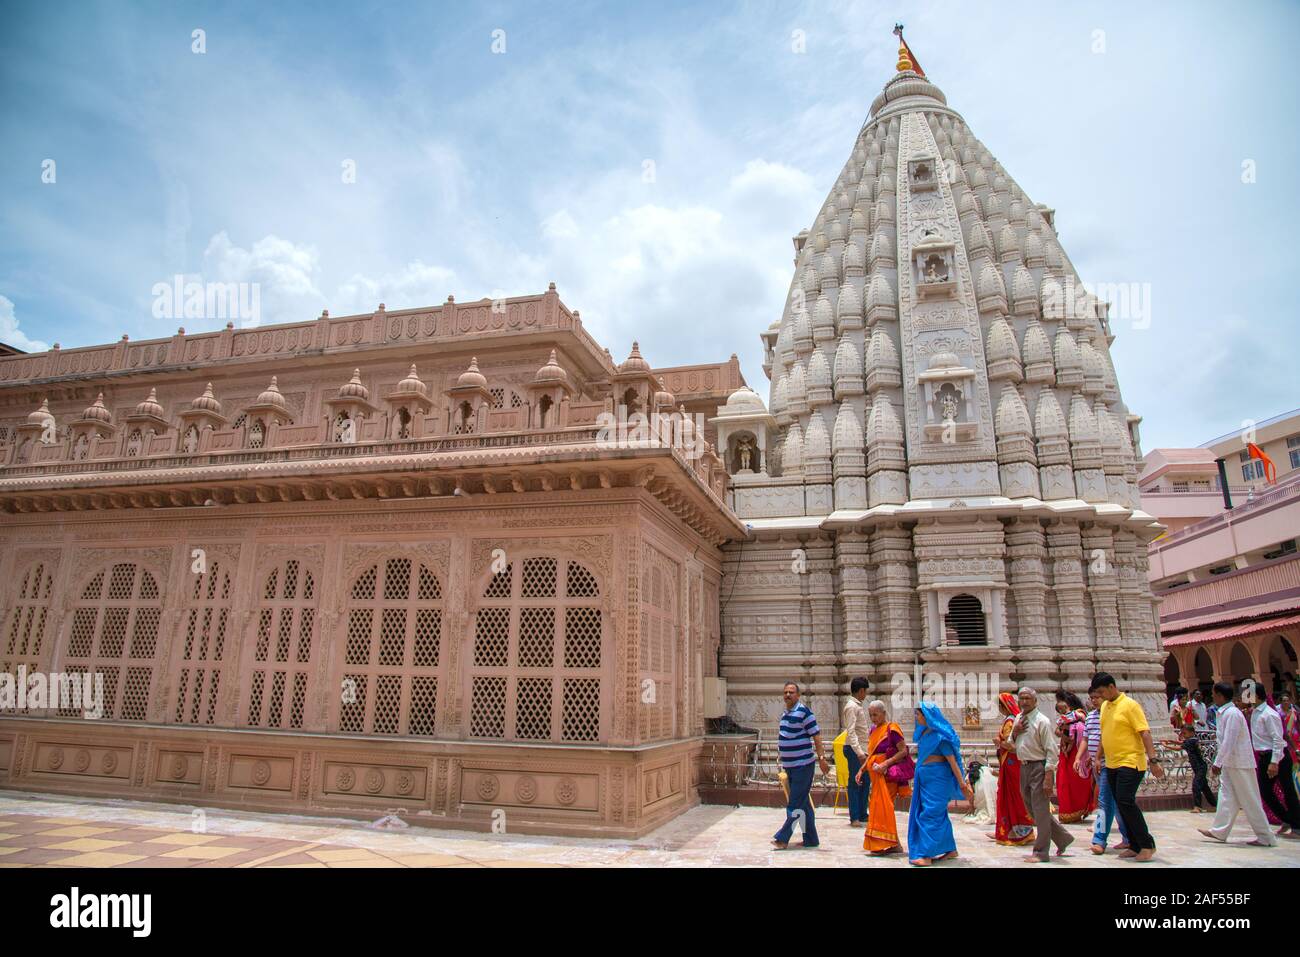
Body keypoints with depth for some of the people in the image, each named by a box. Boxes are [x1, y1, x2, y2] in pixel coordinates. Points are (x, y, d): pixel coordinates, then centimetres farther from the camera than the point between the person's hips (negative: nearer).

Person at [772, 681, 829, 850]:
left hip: (802, 765, -9)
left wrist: (821, 758, -21)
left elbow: (816, 735, -14)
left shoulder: (803, 711, -12)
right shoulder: (786, 713, 13)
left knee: (795, 804, -4)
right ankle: (811, 840, 20)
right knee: (803, 804, 13)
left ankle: (782, 838, -1)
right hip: (790, 766, 9)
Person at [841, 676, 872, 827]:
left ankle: (862, 815, 20)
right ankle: (854, 818, 1)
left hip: (862, 749, 9)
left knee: (865, 781, 12)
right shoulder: (851, 706, -14)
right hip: (854, 749, -9)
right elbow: (851, 731, -21)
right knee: (855, 782, -4)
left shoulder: (859, 705, 17)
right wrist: (858, 751, -28)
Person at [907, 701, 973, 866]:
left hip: (937, 778, -9)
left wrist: (962, 784, -18)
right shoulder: (924, 733, 10)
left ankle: (927, 854, -6)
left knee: (930, 814, -8)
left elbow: (952, 759, -17)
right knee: (938, 814, 13)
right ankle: (950, 850, 23)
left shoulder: (939, 735, -16)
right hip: (925, 778, 9)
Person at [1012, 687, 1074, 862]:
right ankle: (1062, 837, 32)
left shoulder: (1042, 721, -13)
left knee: (1040, 810, -1)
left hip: (1039, 768, -8)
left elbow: (1051, 751, -16)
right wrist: (1015, 732, -2)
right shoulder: (1018, 719, 10)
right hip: (1024, 767, 8)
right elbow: (1011, 743, 19)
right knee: (1033, 809, 16)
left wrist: (1048, 778, -21)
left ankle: (1041, 852, 10)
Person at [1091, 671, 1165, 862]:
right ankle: (1135, 845, 18)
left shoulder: (1130, 705, -10)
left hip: (1130, 762, -8)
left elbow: (1145, 733, -14)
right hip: (1112, 764, 8)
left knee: (1126, 802, -13)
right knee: (1122, 805, 9)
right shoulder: (1104, 706, 12)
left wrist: (1153, 760, -21)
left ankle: (1147, 844, 0)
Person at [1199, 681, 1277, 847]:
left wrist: (1217, 762, -21)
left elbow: (1229, 742, -23)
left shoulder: (1232, 714, -20)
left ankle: (1266, 837, 10)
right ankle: (1219, 831, 15)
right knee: (1227, 796, 11)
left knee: (1250, 800, 0)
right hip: (1230, 763, 9)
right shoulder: (1226, 712, 10)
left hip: (1239, 764, -9)